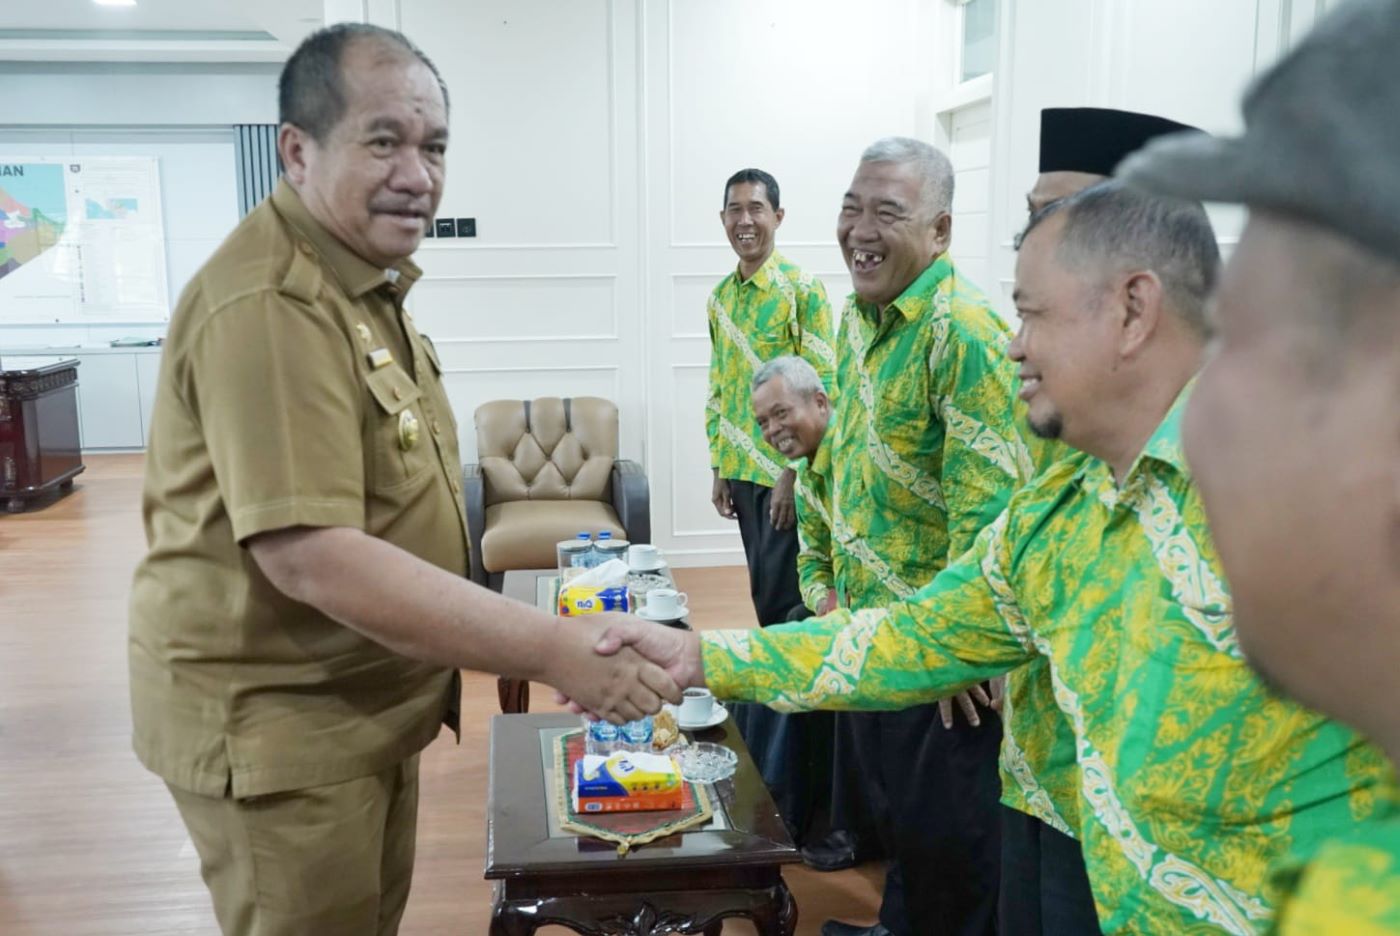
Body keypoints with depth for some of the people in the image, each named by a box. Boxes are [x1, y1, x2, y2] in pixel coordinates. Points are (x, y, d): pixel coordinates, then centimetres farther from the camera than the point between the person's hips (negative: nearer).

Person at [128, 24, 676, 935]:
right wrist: (555, 649, -34)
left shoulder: (367, 279, 9)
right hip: (274, 718, -9)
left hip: (366, 697, 9)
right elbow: (310, 556, -33)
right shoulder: (270, 305, -26)